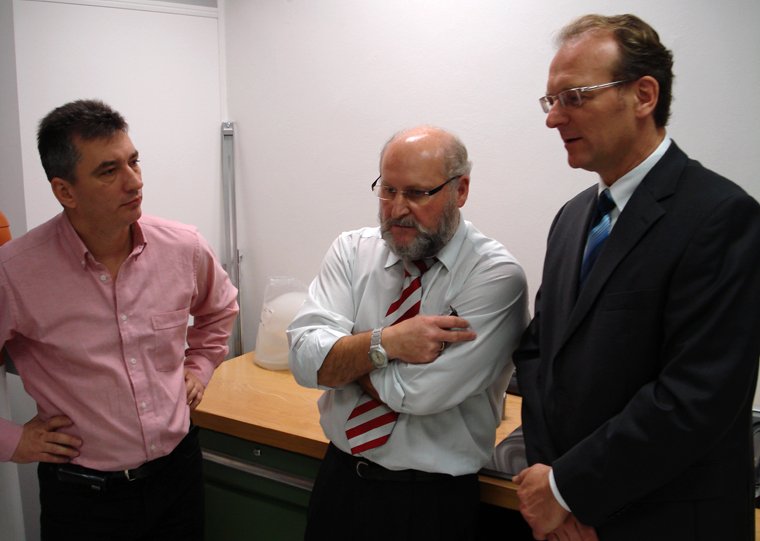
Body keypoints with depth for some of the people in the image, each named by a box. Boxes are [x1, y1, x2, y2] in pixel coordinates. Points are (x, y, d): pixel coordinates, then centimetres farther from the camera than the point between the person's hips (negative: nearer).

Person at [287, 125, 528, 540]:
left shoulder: (496, 275, -17)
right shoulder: (351, 250, -2)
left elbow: (421, 392, -25)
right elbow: (304, 357, -13)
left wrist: (344, 356, -12)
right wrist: (384, 343, -27)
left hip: (433, 503, -3)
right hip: (339, 478, 4)